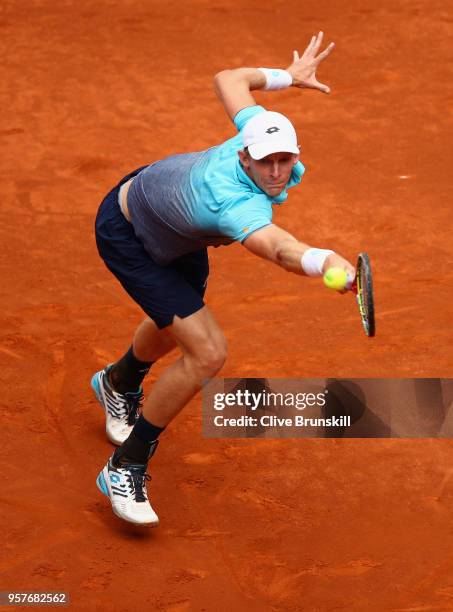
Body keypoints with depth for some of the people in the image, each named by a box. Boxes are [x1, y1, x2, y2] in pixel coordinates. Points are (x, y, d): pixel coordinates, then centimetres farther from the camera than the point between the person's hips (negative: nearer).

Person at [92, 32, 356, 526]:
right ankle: (126, 469, -5)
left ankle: (119, 383, 68)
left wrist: (286, 76, 6)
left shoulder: (259, 133, -27)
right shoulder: (237, 203, -48)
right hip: (128, 236, -9)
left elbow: (227, 80, -7)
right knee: (207, 353, -21)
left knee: (175, 327, 33)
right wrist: (326, 262, -90)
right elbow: (279, 249, -70)